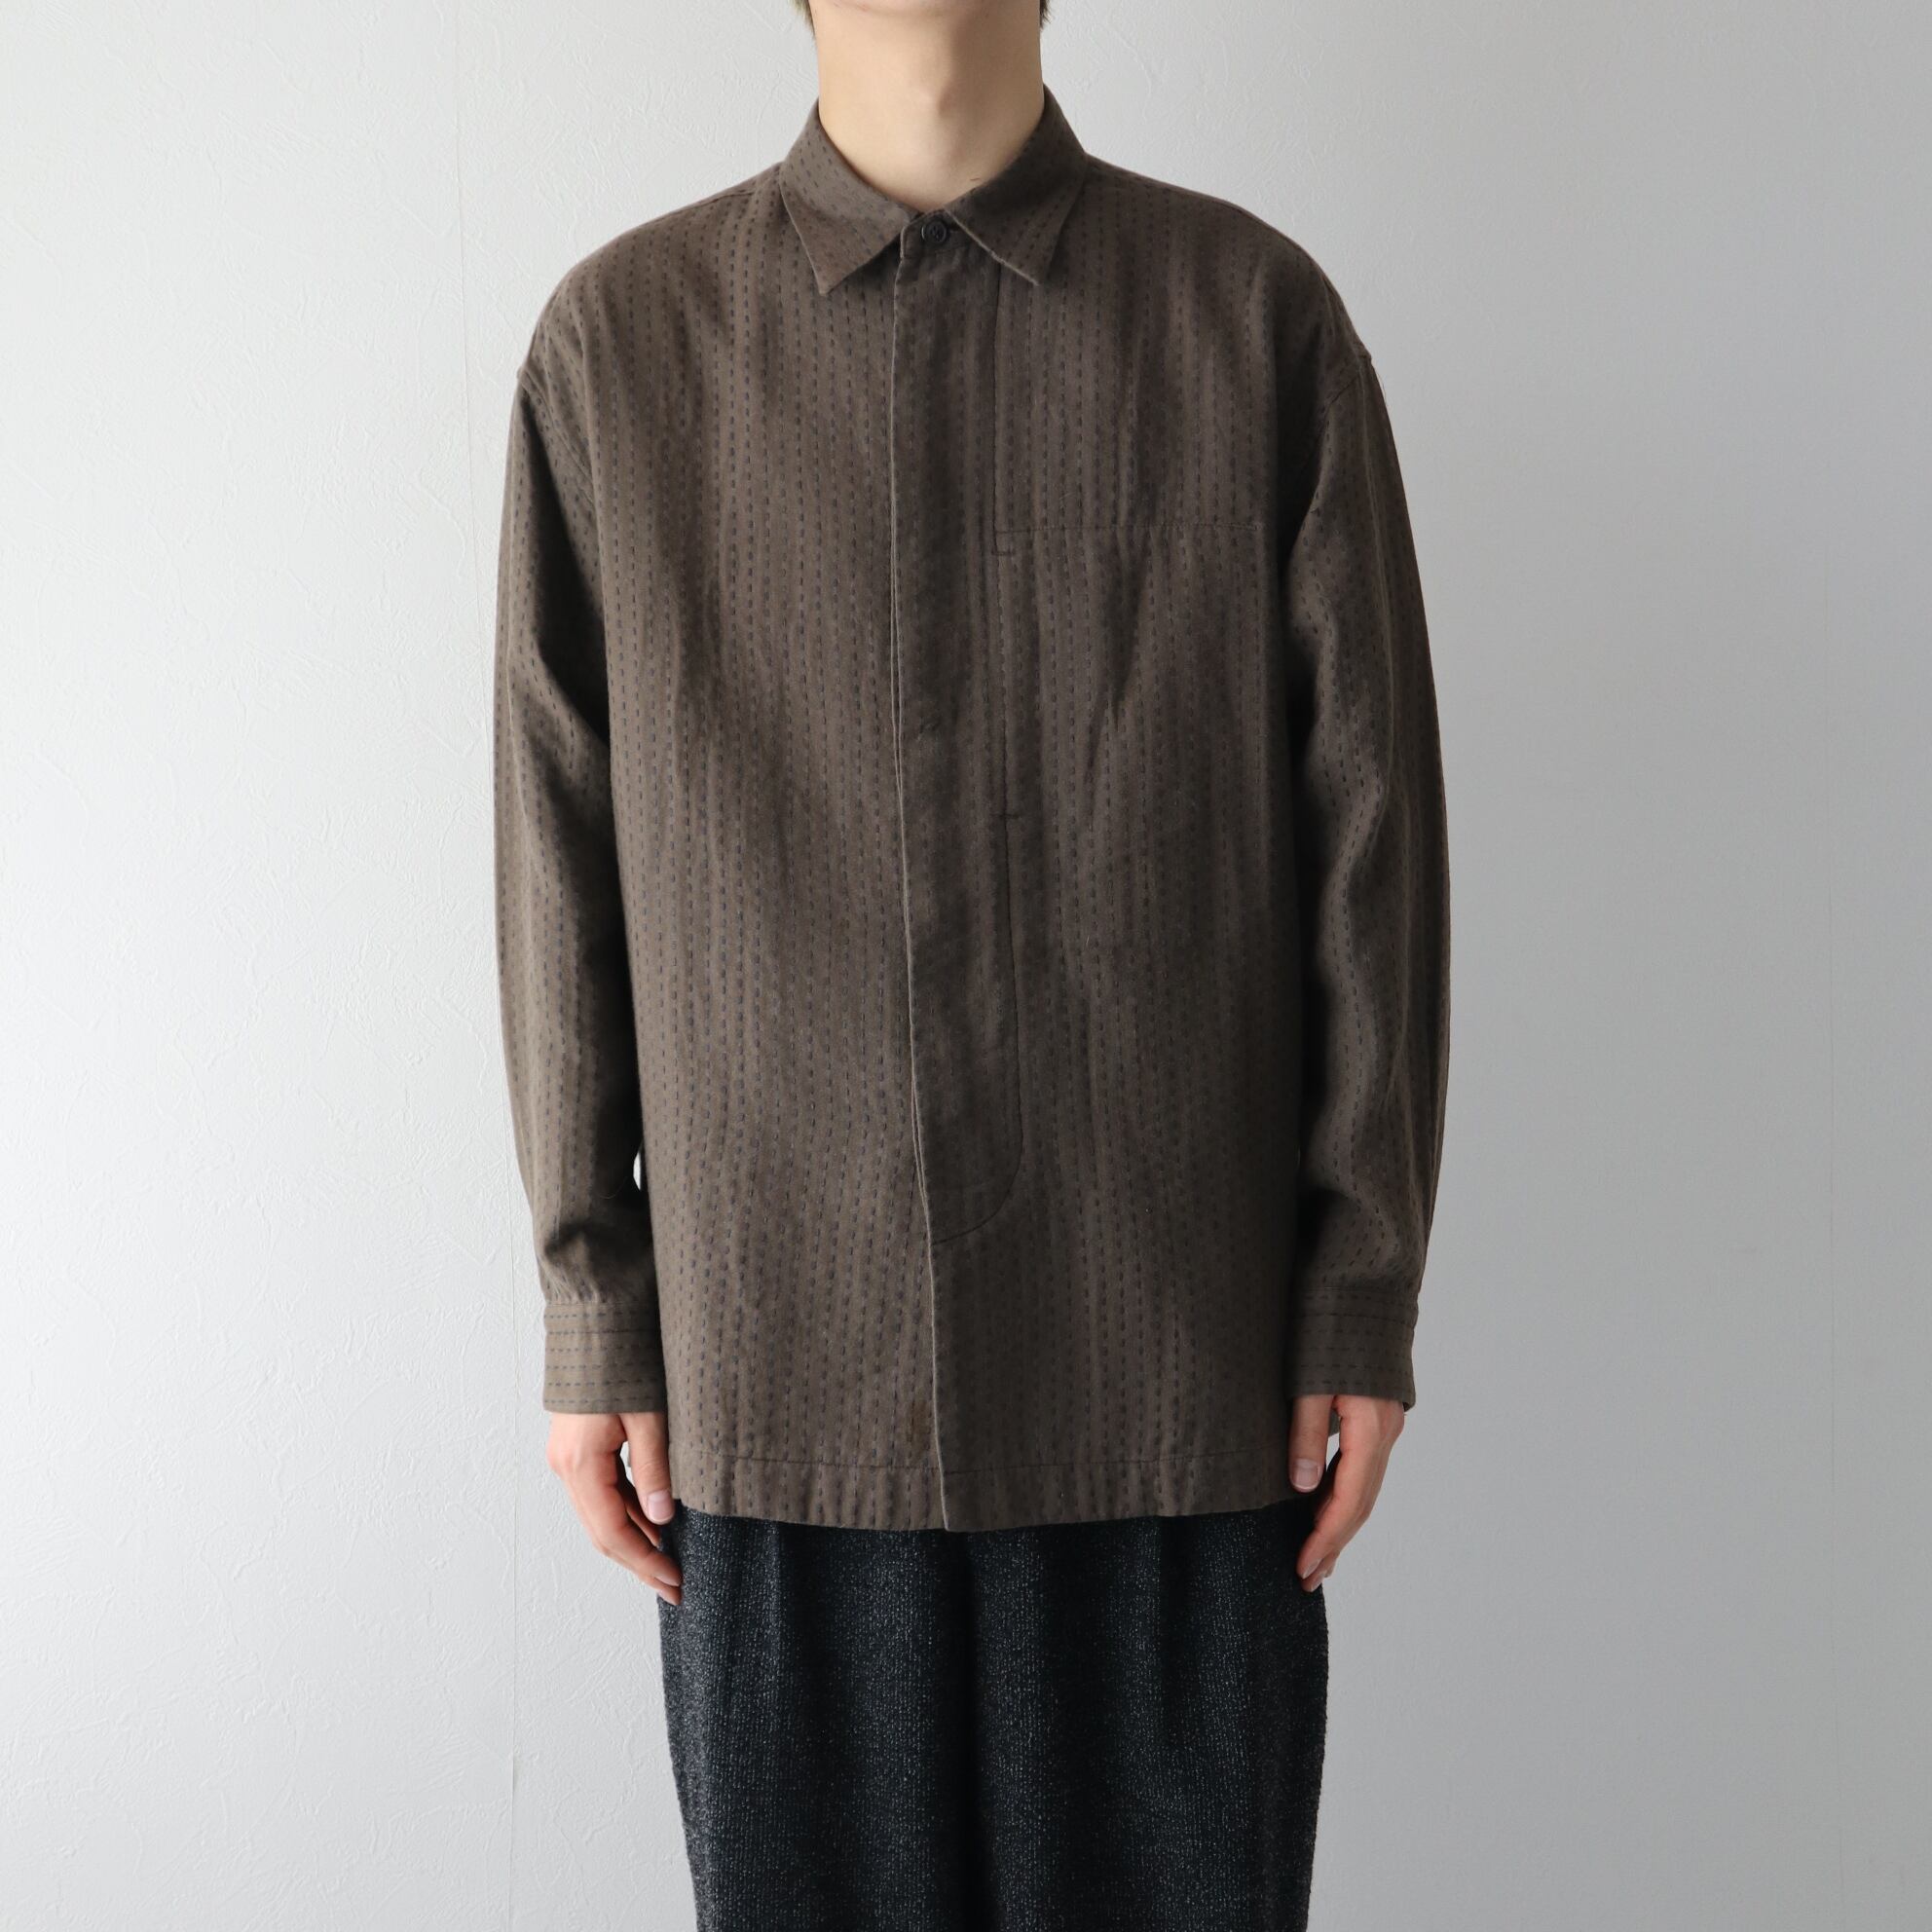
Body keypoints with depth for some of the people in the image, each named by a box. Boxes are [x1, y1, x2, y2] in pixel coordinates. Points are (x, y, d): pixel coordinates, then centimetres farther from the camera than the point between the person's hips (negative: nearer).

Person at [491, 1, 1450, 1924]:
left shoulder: (1257, 316, 1)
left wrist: (1365, 1297, 1)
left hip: (1176, 1368, 0)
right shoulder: (620, 341, 3)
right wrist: (593, 1314, 4)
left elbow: (1369, 825, 2)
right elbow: (563, 856, 4)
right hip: (780, 1362, 1)